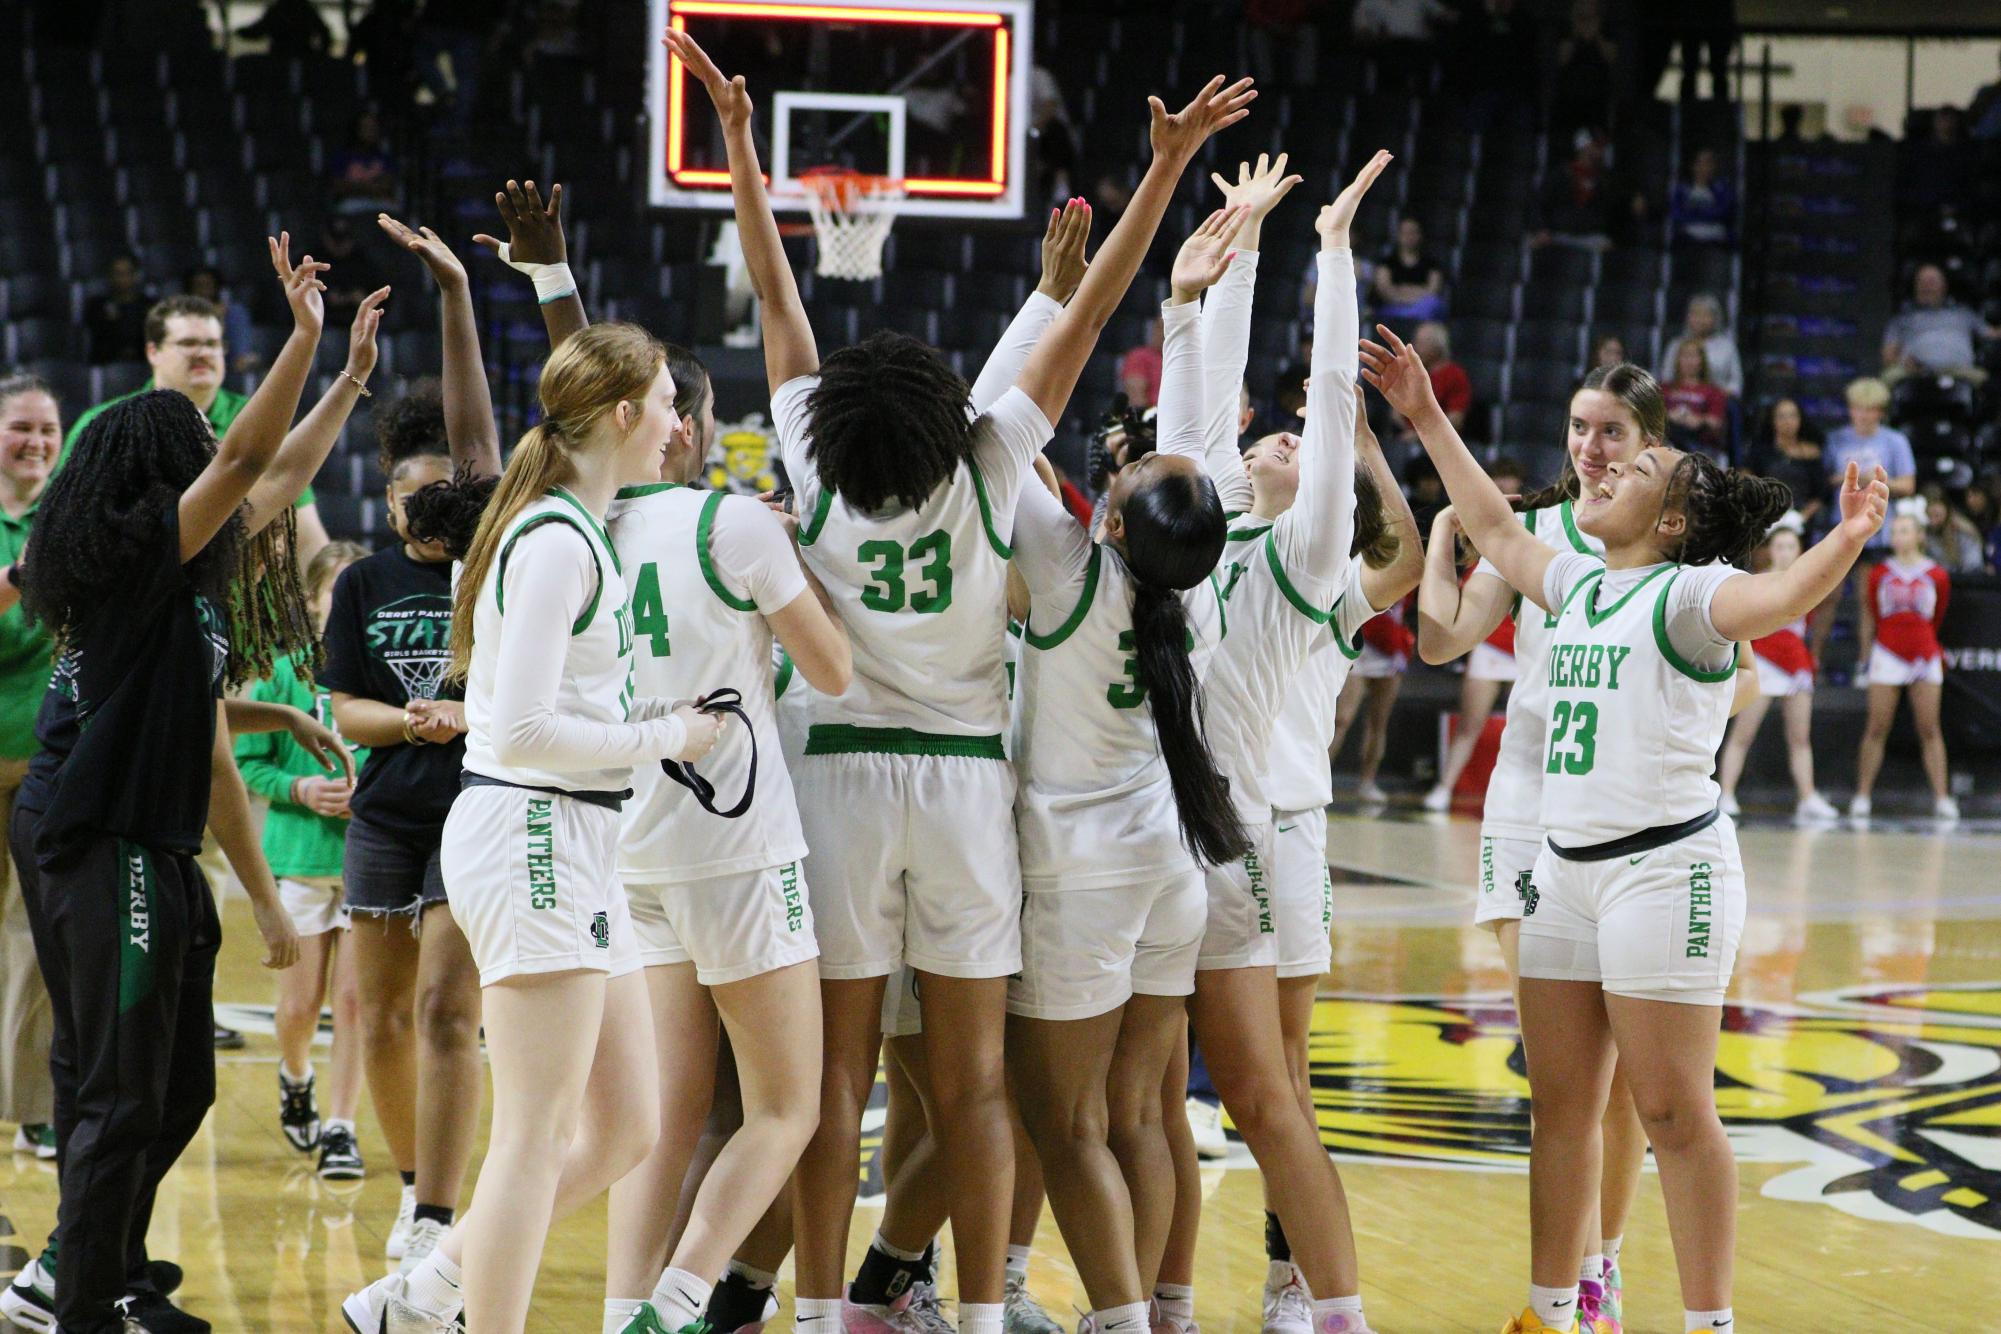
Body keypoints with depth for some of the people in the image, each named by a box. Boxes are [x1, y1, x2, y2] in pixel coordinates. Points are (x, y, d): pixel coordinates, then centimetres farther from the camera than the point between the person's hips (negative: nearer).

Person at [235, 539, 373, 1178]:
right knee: (300, 1003, 6)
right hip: (299, 855, 0)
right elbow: (246, 761, 2)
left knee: (354, 998, -4)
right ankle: (295, 1078, 38)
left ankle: (339, 1126, 6)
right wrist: (299, 789, -14)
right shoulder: (284, 671, -2)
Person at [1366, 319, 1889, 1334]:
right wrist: (1424, 416, 31)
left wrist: (1844, 544, -47)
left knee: (1673, 1112, -6)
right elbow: (1494, 529, 29)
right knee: (1559, 1106, 11)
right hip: (1565, 868, 8)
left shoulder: (1688, 592, -8)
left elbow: (1775, 599, -27)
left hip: (1664, 865, -8)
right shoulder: (1578, 585, 16)